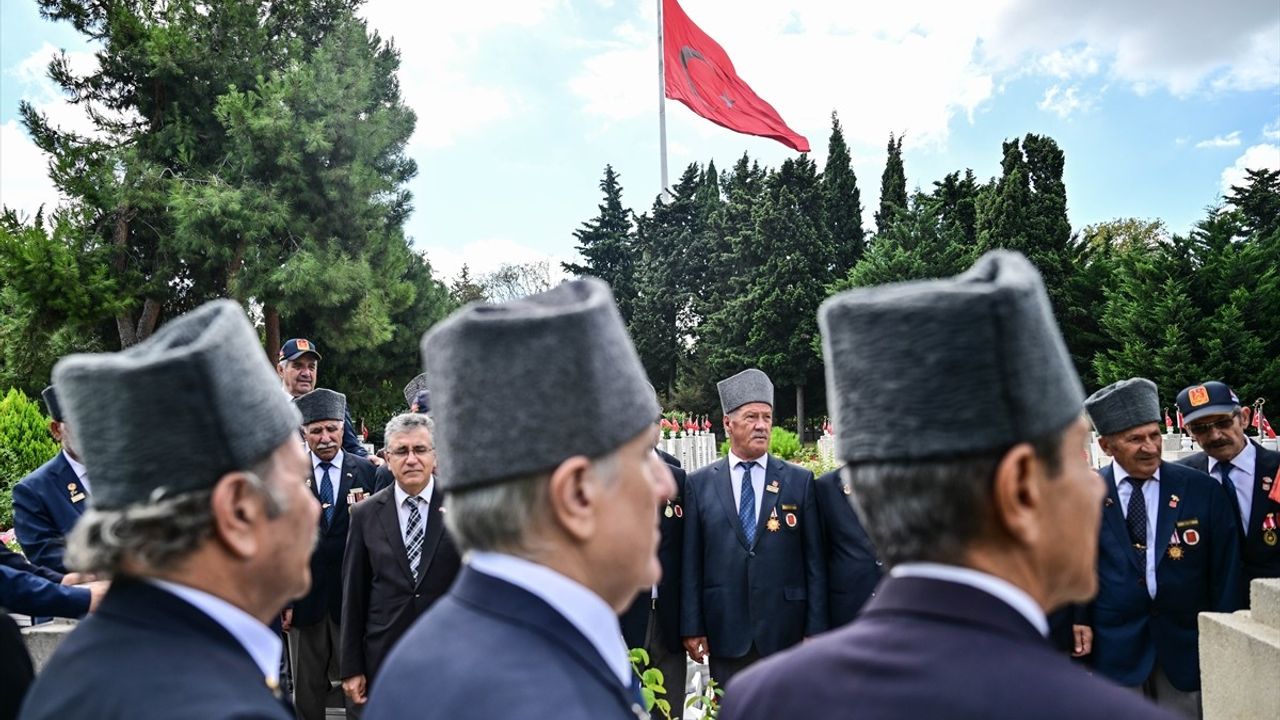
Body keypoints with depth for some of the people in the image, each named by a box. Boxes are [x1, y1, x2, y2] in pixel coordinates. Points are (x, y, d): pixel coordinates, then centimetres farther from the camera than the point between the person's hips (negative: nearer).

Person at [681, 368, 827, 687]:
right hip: (725, 635, 0)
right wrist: (692, 628, 0)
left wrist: (815, 629, -1)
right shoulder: (699, 483, 4)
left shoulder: (800, 481, 4)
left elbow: (814, 560, 3)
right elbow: (691, 562, 3)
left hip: (785, 635, 0)